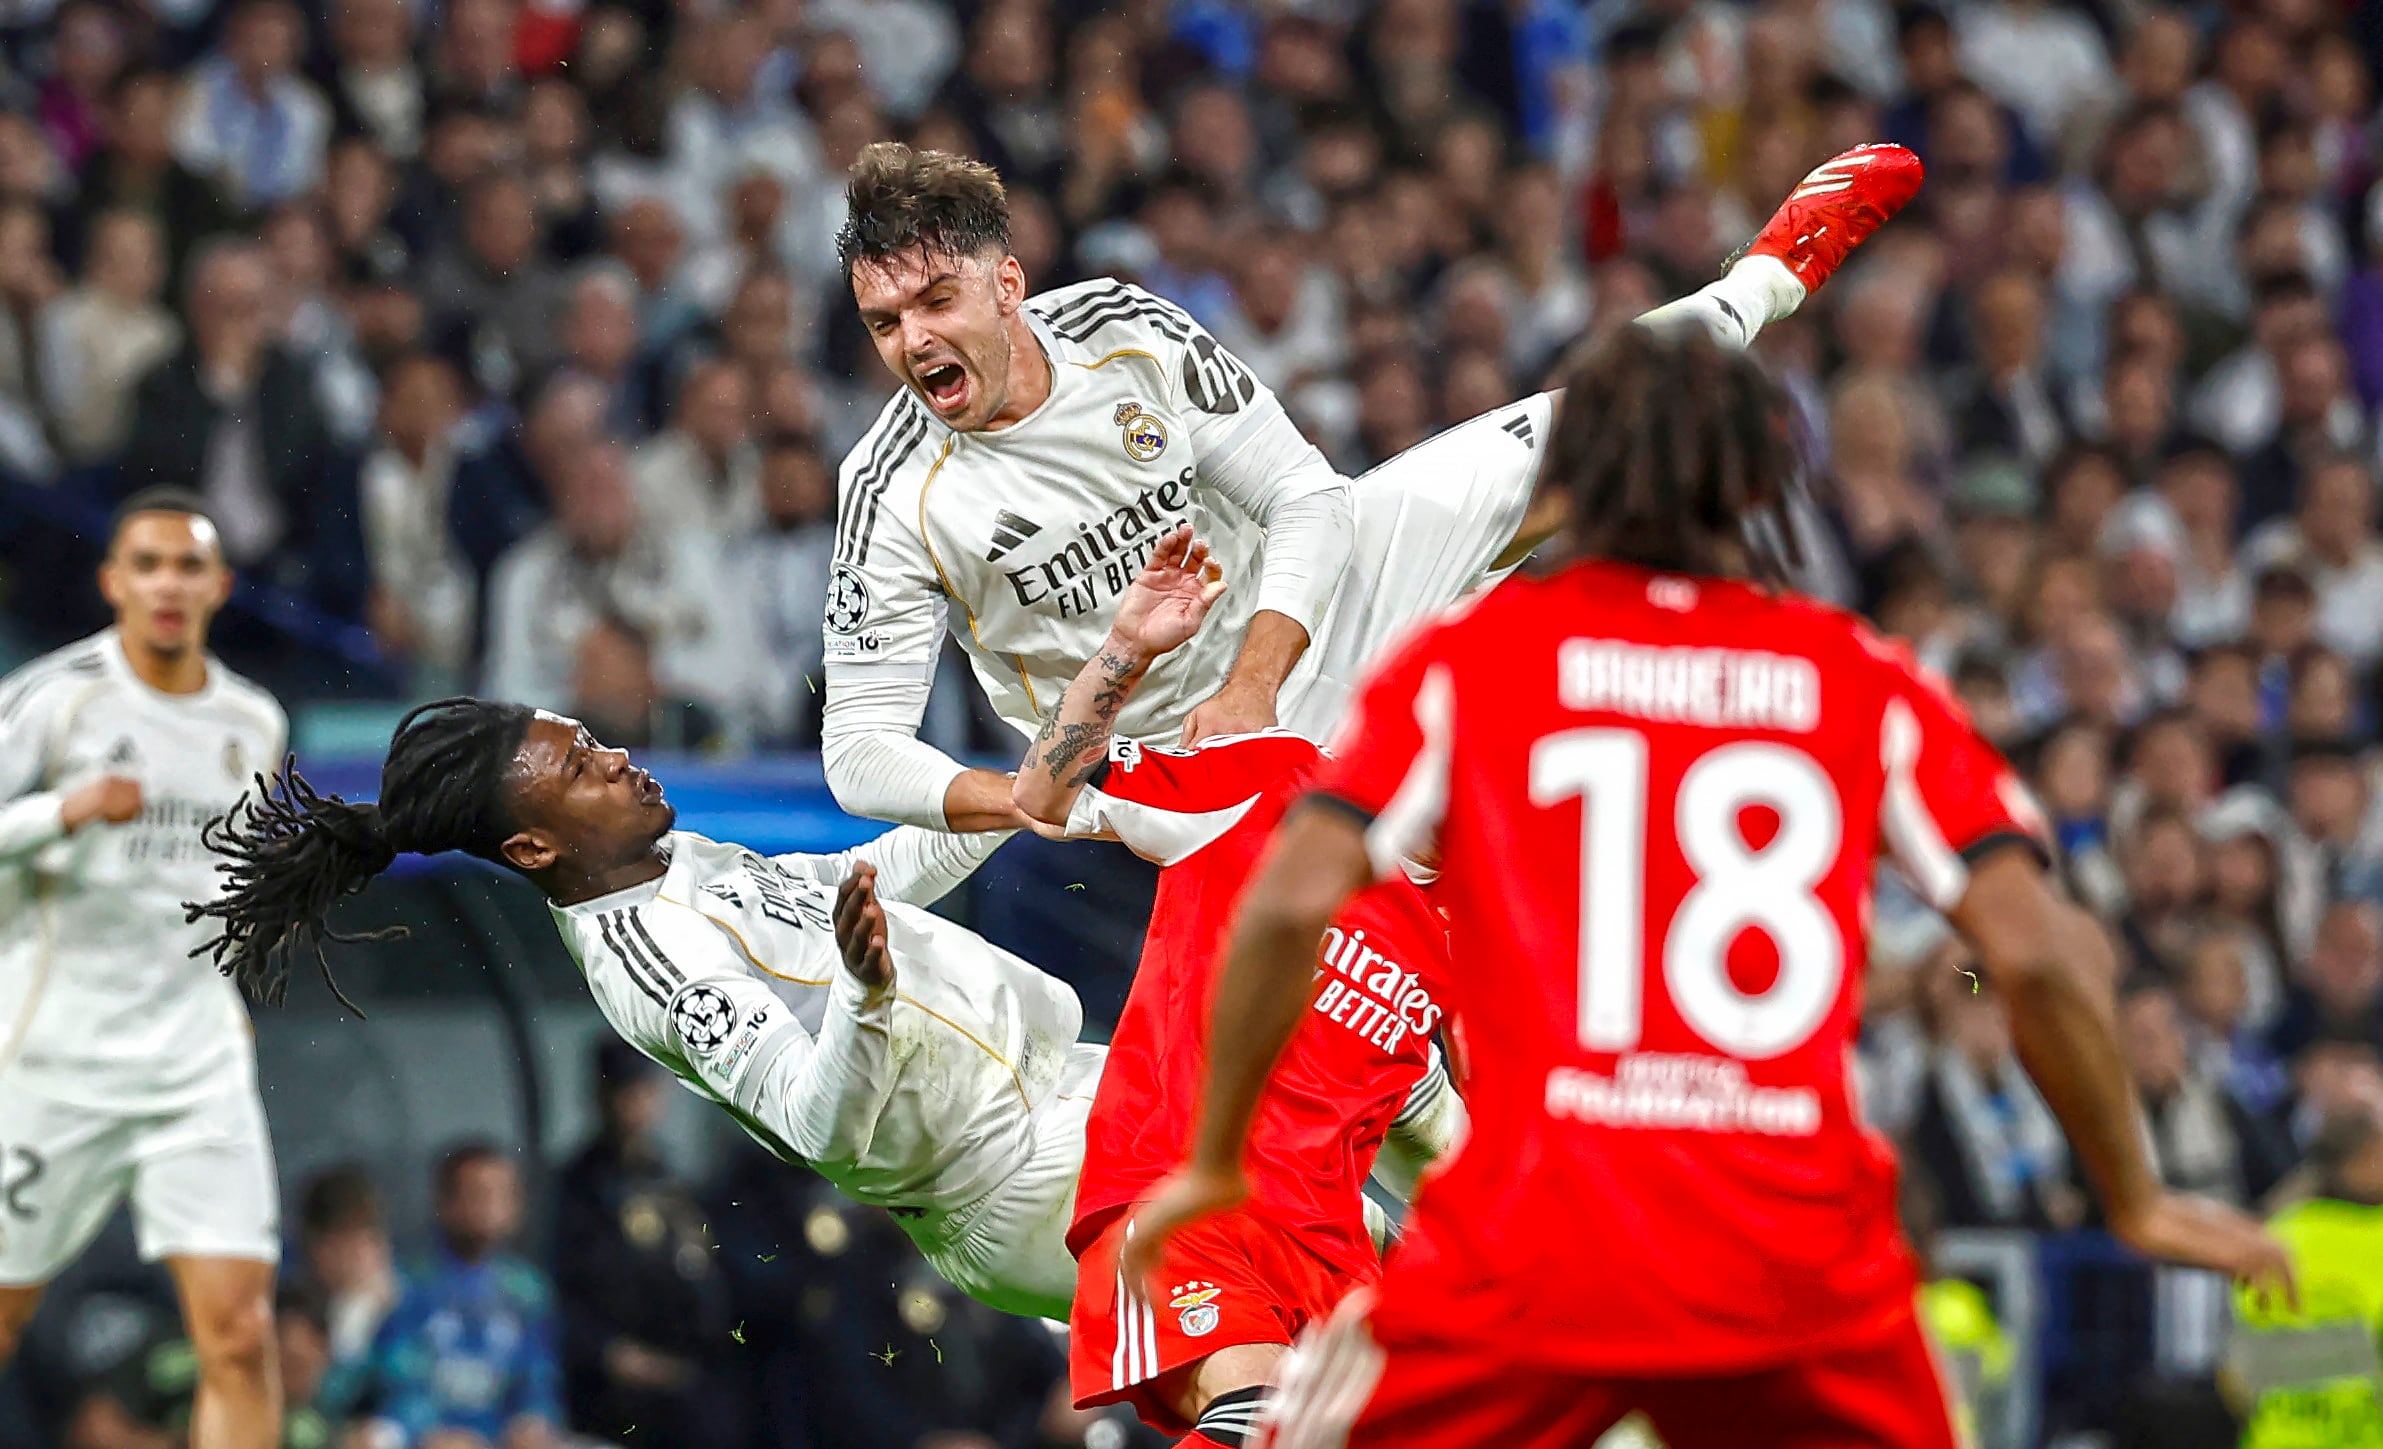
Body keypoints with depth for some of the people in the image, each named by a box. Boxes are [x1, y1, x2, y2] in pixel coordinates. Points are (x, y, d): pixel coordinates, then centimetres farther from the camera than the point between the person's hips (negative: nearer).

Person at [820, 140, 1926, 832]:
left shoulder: (1123, 331, -16)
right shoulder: (893, 497, -23)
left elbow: (1310, 503, -12)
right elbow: (863, 754, -22)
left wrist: (1251, 685, -29)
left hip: (1307, 592, 3)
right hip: (1178, 749, -3)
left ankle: (1767, 281, 31)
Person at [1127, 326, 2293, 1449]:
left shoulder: (1464, 661, 8)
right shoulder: (1870, 686, 11)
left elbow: (1289, 908, -3)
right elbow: (2036, 958, 3)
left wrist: (1213, 1163, 7)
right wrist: (2136, 1201, 14)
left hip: (1532, 1248, -1)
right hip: (1804, 1260, 1)